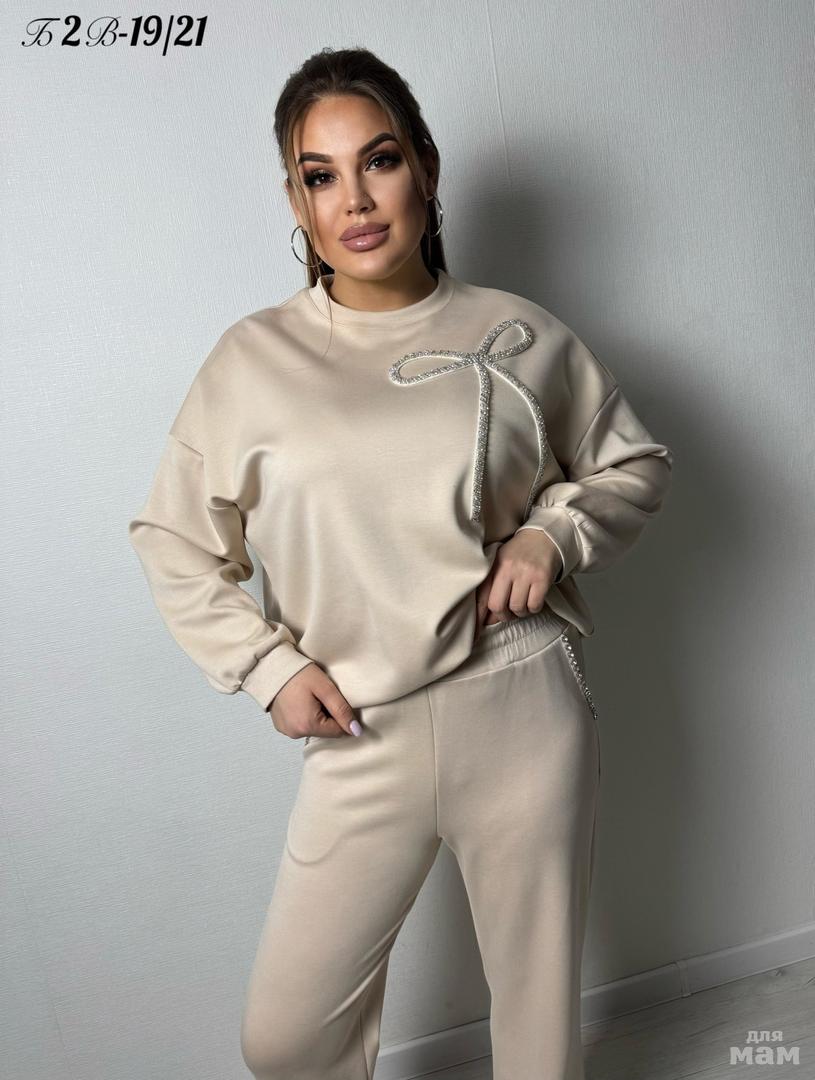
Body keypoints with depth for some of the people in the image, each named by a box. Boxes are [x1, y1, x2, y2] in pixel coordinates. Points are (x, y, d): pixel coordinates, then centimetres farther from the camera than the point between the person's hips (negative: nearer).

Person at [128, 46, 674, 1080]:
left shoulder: (517, 334, -1)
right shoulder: (252, 359, -2)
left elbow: (636, 462, 12)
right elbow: (171, 540, 5)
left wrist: (553, 532, -7)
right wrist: (270, 667, -4)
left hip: (524, 715, 0)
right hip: (361, 736, 1)